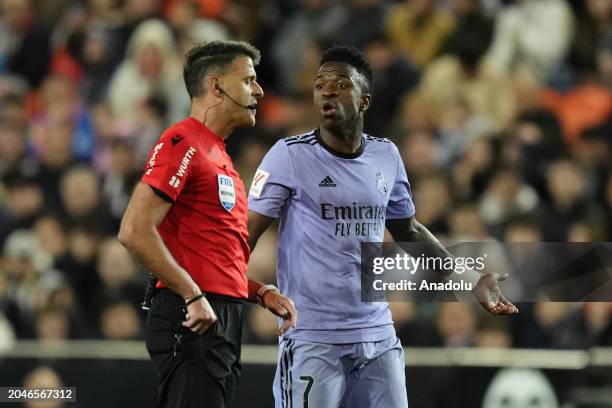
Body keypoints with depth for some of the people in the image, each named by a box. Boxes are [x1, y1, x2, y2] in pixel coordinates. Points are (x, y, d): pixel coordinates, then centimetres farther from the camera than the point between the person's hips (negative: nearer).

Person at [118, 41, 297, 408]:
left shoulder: (219, 156, 22)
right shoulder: (183, 143, -8)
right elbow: (134, 231, -19)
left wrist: (260, 292, 13)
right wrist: (193, 296, -19)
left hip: (225, 322, 10)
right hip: (193, 322, -10)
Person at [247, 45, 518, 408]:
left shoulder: (386, 156, 9)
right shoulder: (290, 155, -6)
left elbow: (408, 230, 23)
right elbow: (247, 234, -7)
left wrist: (472, 278, 19)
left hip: (378, 336, 5)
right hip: (313, 338, -5)